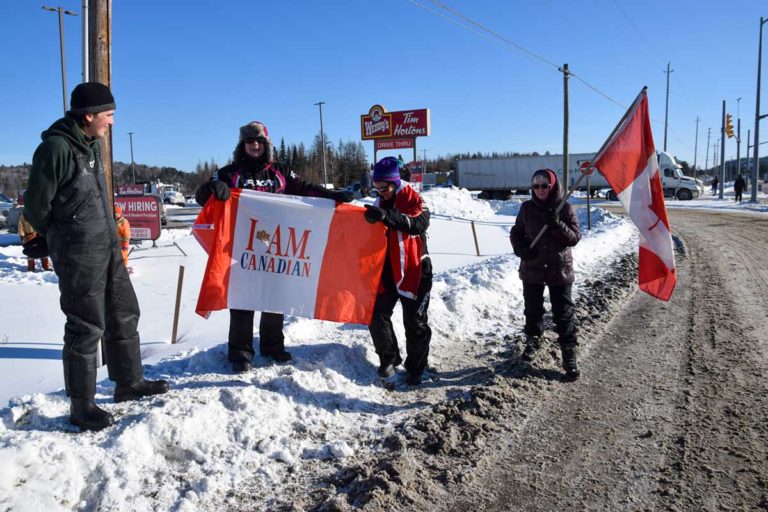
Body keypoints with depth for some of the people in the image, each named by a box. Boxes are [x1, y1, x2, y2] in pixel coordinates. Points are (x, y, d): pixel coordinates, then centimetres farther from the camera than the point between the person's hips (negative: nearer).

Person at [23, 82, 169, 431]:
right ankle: (81, 406, 14)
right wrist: (55, 239, 5)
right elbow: (36, 206, -10)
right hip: (79, 255, -9)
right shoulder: (55, 148, -17)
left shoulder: (92, 144, 9)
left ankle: (128, 383, 31)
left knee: (124, 314, 16)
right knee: (86, 327, -1)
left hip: (108, 247, 9)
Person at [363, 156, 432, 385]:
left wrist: (387, 216, -44)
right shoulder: (380, 203, 10)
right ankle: (389, 358, 22)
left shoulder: (412, 199, -9)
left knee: (415, 322, 2)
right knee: (377, 316, 3)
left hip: (413, 271, -5)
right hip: (386, 271, 6)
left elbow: (420, 222, -32)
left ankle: (416, 368, 17)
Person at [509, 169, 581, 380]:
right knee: (532, 309, 17)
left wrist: (557, 225, -26)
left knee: (564, 313, 0)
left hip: (559, 269, -2)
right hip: (532, 268, 3)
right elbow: (516, 232, 9)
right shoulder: (527, 207, 1)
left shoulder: (565, 208, -6)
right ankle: (532, 340, 40)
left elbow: (575, 237, -9)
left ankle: (569, 354, 9)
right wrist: (521, 248, -10)